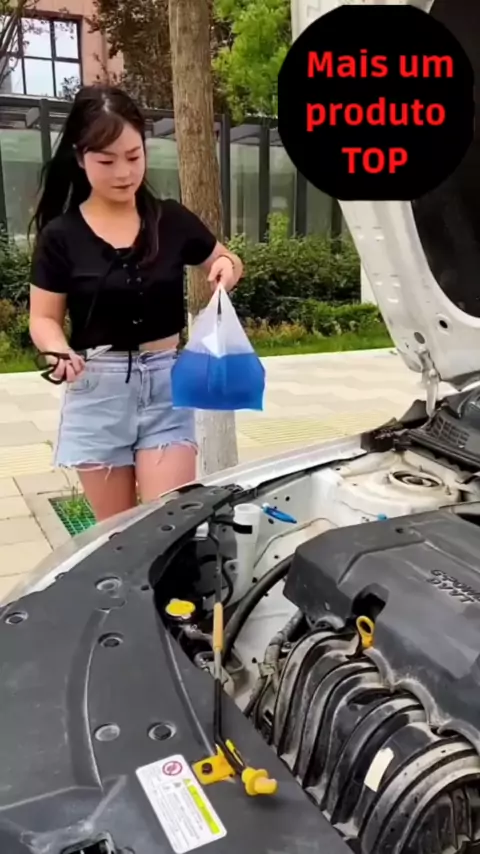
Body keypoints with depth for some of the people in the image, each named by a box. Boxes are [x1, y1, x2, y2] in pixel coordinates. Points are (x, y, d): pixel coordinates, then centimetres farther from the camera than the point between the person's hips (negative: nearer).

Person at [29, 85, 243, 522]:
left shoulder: (172, 220, 2)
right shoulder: (61, 235, -3)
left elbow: (228, 261, 16)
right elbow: (44, 318, 1)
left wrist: (226, 266, -8)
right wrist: (61, 353, -21)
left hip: (167, 384, 1)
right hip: (99, 391, 0)